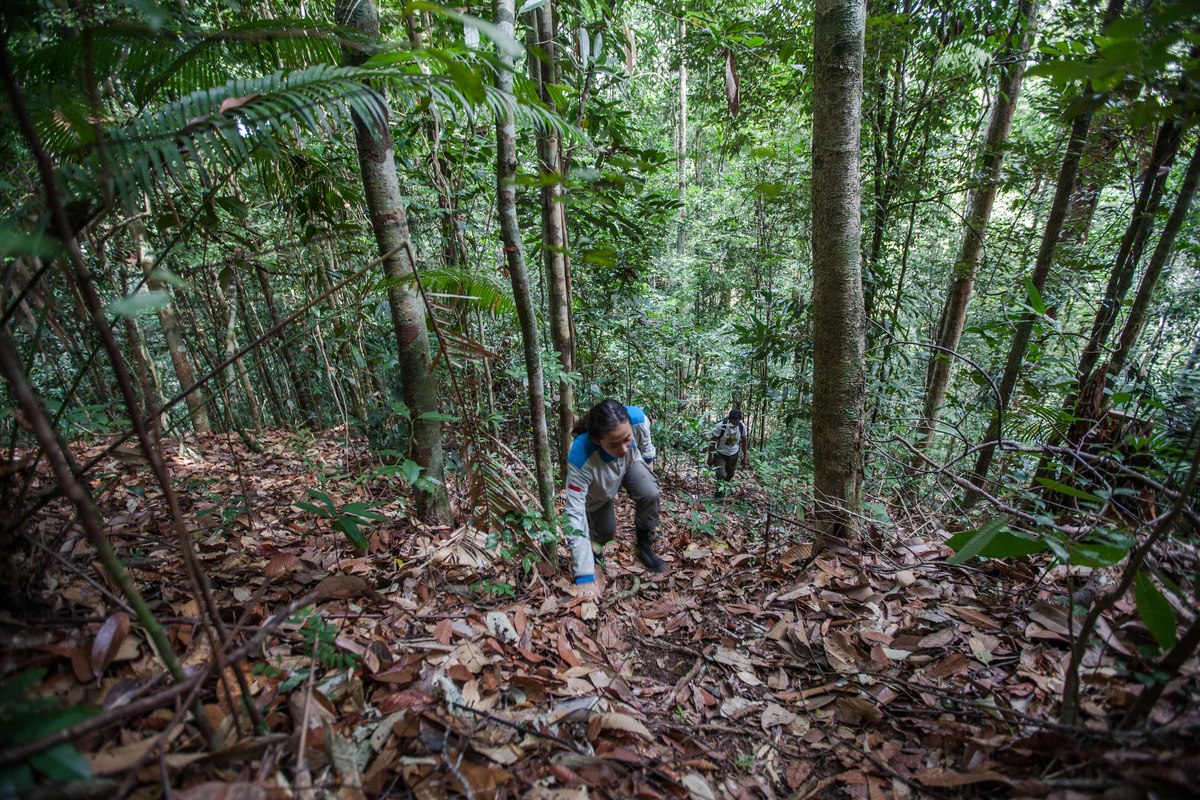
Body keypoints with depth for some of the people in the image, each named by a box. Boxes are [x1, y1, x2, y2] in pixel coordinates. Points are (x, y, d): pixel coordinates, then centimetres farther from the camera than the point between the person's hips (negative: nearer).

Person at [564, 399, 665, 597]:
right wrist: (584, 576, -42)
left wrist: (648, 456, 10)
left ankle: (644, 545, 2)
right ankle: (595, 545, 40)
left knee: (650, 495, -24)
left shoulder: (637, 419, -39)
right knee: (606, 532, 3)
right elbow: (575, 514, -41)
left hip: (630, 463, 2)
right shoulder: (581, 460, -47)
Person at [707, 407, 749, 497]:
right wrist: (710, 457, -12)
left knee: (730, 476, 16)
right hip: (720, 454, -4)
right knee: (721, 475, -16)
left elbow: (744, 441, 1)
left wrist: (745, 457, 4)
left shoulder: (742, 426, -16)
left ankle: (724, 488, 41)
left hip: (733, 454, 4)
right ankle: (720, 490, 3)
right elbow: (712, 441, -16)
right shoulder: (721, 426, -27)